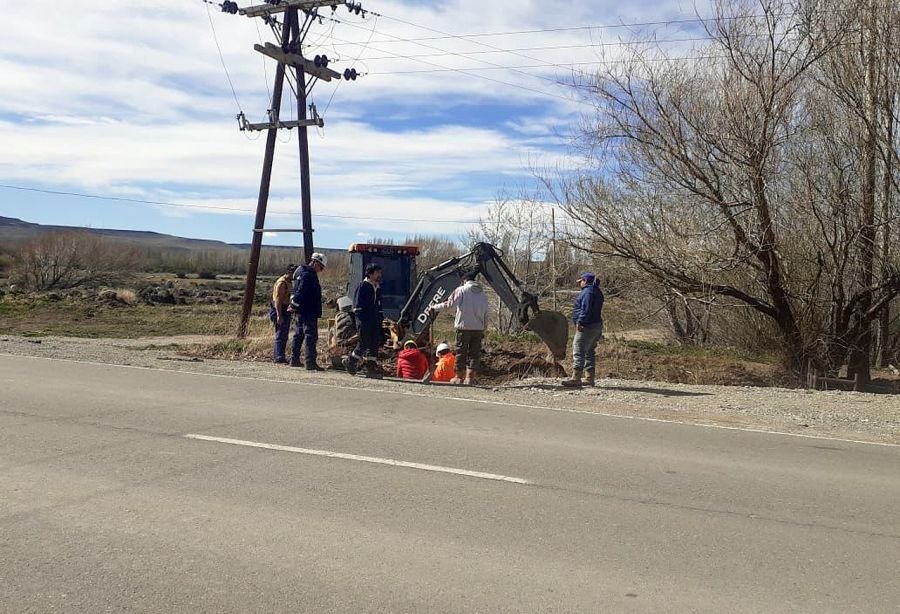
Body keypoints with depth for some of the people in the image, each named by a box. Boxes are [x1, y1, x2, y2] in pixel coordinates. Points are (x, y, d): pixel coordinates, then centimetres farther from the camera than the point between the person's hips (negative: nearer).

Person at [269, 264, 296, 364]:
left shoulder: (288, 282, 18)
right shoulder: (281, 282, -14)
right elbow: (277, 300, -20)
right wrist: (279, 316, -25)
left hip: (285, 311, 10)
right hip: (280, 311, -10)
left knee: (283, 336, 13)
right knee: (281, 335, -10)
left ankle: (276, 357, 19)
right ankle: (279, 358, -10)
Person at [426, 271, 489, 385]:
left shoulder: (461, 290, -3)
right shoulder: (482, 293, 11)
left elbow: (448, 304, -7)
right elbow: (485, 314, 11)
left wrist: (434, 308, 6)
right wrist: (483, 329, 18)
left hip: (464, 326, -4)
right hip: (478, 328, 4)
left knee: (461, 352, 4)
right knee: (475, 353, 7)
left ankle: (459, 377, 8)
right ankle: (470, 377, 5)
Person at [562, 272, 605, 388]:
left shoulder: (588, 291, -14)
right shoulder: (596, 291, 19)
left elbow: (586, 309, -24)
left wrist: (580, 322, -26)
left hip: (587, 327, -11)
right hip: (596, 325, 11)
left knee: (578, 352, -10)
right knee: (590, 352, 15)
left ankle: (576, 378, -12)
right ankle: (590, 378, 18)